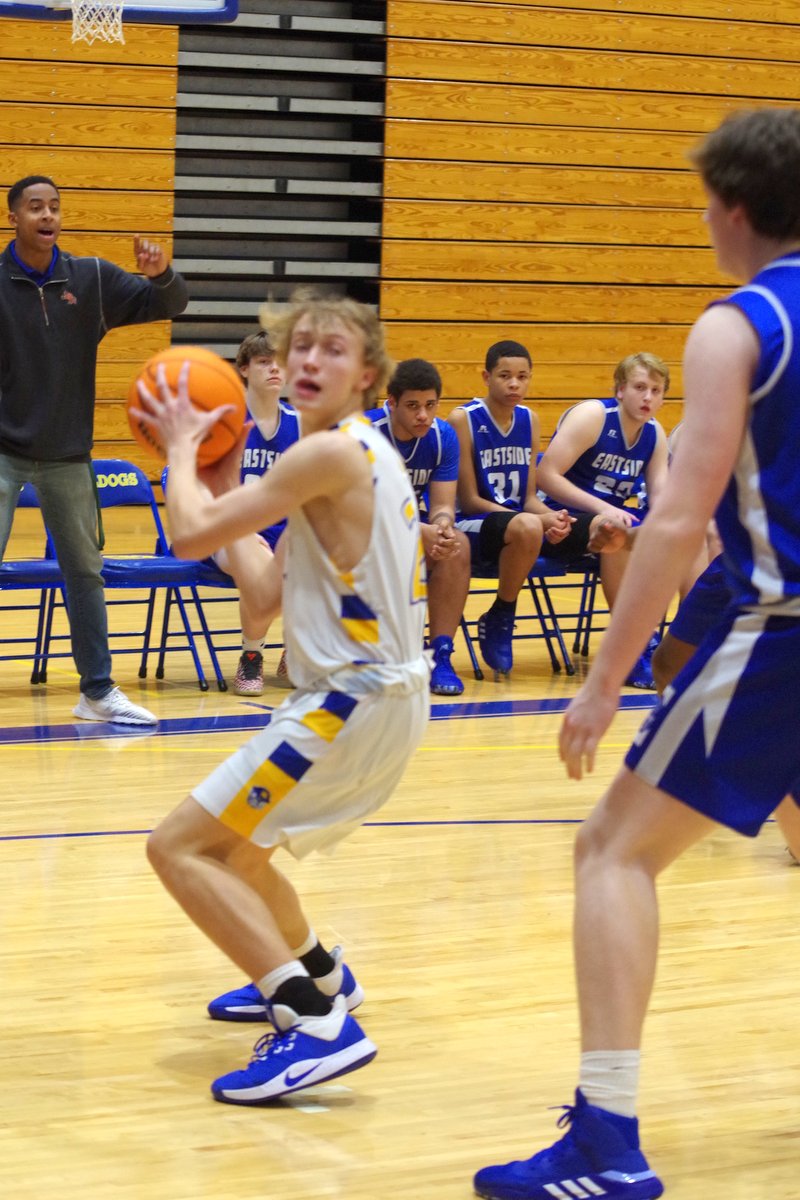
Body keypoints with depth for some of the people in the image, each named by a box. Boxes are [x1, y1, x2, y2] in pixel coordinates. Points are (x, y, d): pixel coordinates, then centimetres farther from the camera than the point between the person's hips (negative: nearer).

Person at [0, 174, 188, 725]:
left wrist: (160, 274, -21)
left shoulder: (92, 279, -1)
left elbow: (170, 305, 0)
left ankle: (98, 690, 22)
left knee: (86, 571, 11)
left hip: (67, 455, 4)